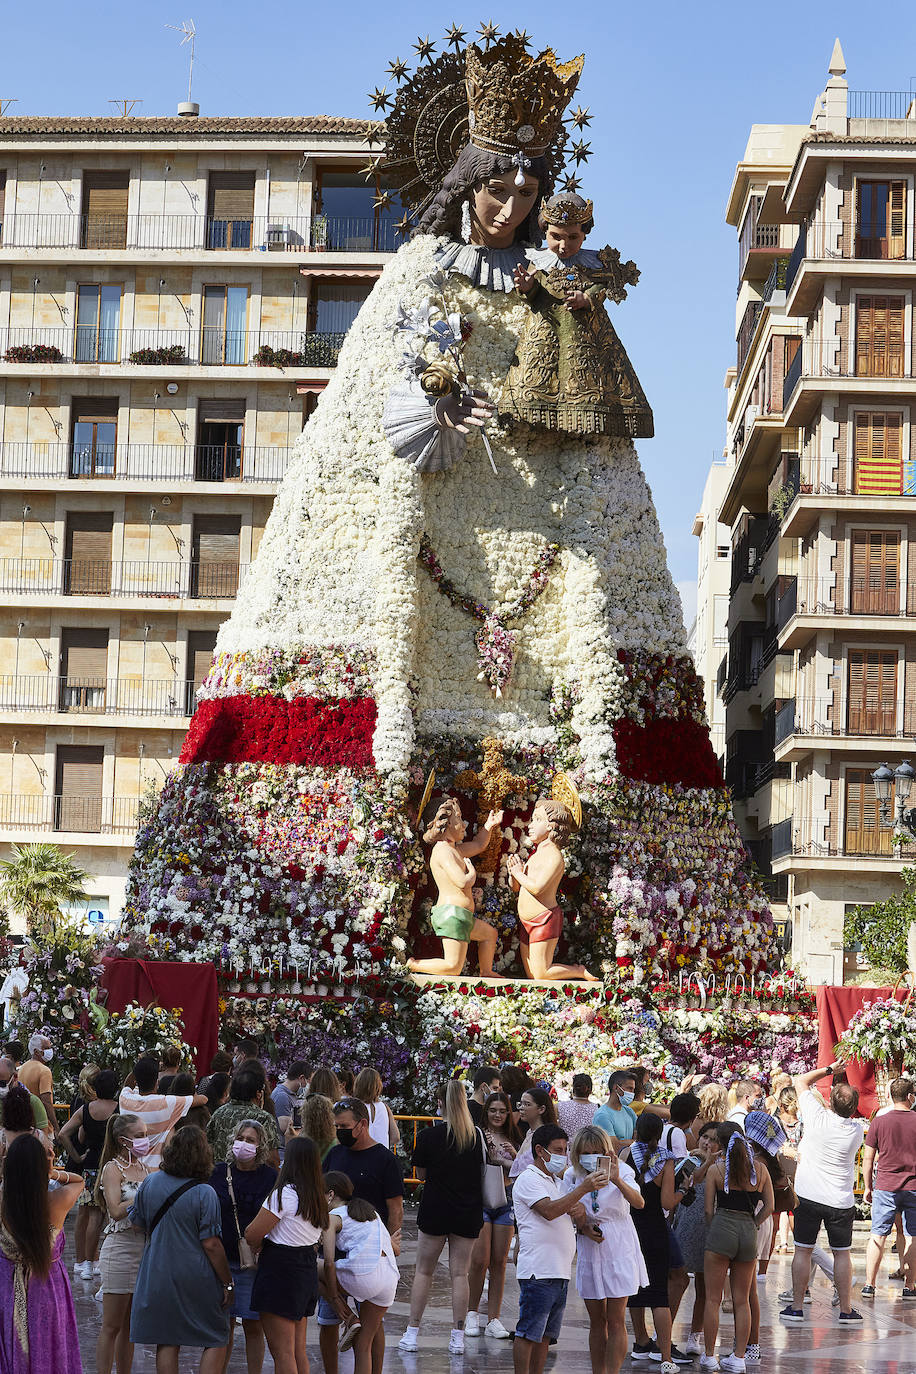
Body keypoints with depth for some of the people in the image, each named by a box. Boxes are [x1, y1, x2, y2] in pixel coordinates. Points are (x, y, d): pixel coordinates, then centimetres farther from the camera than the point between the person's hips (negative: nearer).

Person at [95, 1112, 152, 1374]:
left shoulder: (144, 1167, 11)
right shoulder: (113, 1169, -8)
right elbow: (117, 1211, -20)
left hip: (145, 1249, 7)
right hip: (120, 1247, -7)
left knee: (130, 1325, 12)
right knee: (112, 1326, -2)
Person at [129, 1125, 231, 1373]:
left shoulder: (150, 1183, -2)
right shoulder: (204, 1194, -16)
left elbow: (137, 1222, 12)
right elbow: (211, 1244, -16)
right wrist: (227, 1282, -7)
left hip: (158, 1275, 4)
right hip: (198, 1278, -4)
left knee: (167, 1344, 11)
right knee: (216, 1342, 9)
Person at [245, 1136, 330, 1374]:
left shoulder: (286, 1194, -17)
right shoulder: (319, 1198, 8)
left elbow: (252, 1234, -16)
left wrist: (257, 1250, 7)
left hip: (281, 1269, -8)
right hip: (307, 1268, 8)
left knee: (281, 1351, -4)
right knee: (298, 1350, 15)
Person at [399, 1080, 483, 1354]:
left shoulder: (429, 1136, -11)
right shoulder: (477, 1136, -4)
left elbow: (421, 1174, 0)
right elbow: (481, 1170, 8)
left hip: (435, 1210, -2)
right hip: (469, 1211, 2)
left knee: (423, 1271, 10)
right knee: (460, 1273, 6)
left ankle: (412, 1332, 9)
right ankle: (457, 1337, 4)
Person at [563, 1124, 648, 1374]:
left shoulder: (621, 1171, -8)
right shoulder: (572, 1176, -1)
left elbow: (639, 1203, -24)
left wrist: (617, 1180, -40)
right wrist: (582, 1228, -13)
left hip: (619, 1252, -3)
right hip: (589, 1253, 3)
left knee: (616, 1321, -4)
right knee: (597, 1322, 10)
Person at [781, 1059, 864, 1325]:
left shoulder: (818, 1117, -12)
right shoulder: (857, 1131, -6)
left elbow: (800, 1081, -1)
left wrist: (828, 1070, 5)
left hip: (808, 1196, -1)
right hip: (841, 1201, 1)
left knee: (803, 1250, 6)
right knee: (842, 1253, 10)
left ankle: (796, 1306, 7)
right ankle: (846, 1310, 12)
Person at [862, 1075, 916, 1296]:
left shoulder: (879, 1122, -1)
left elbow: (868, 1158, 2)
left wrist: (868, 1187, 11)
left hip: (885, 1187, 1)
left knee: (878, 1235, 5)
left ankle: (869, 1284, 4)